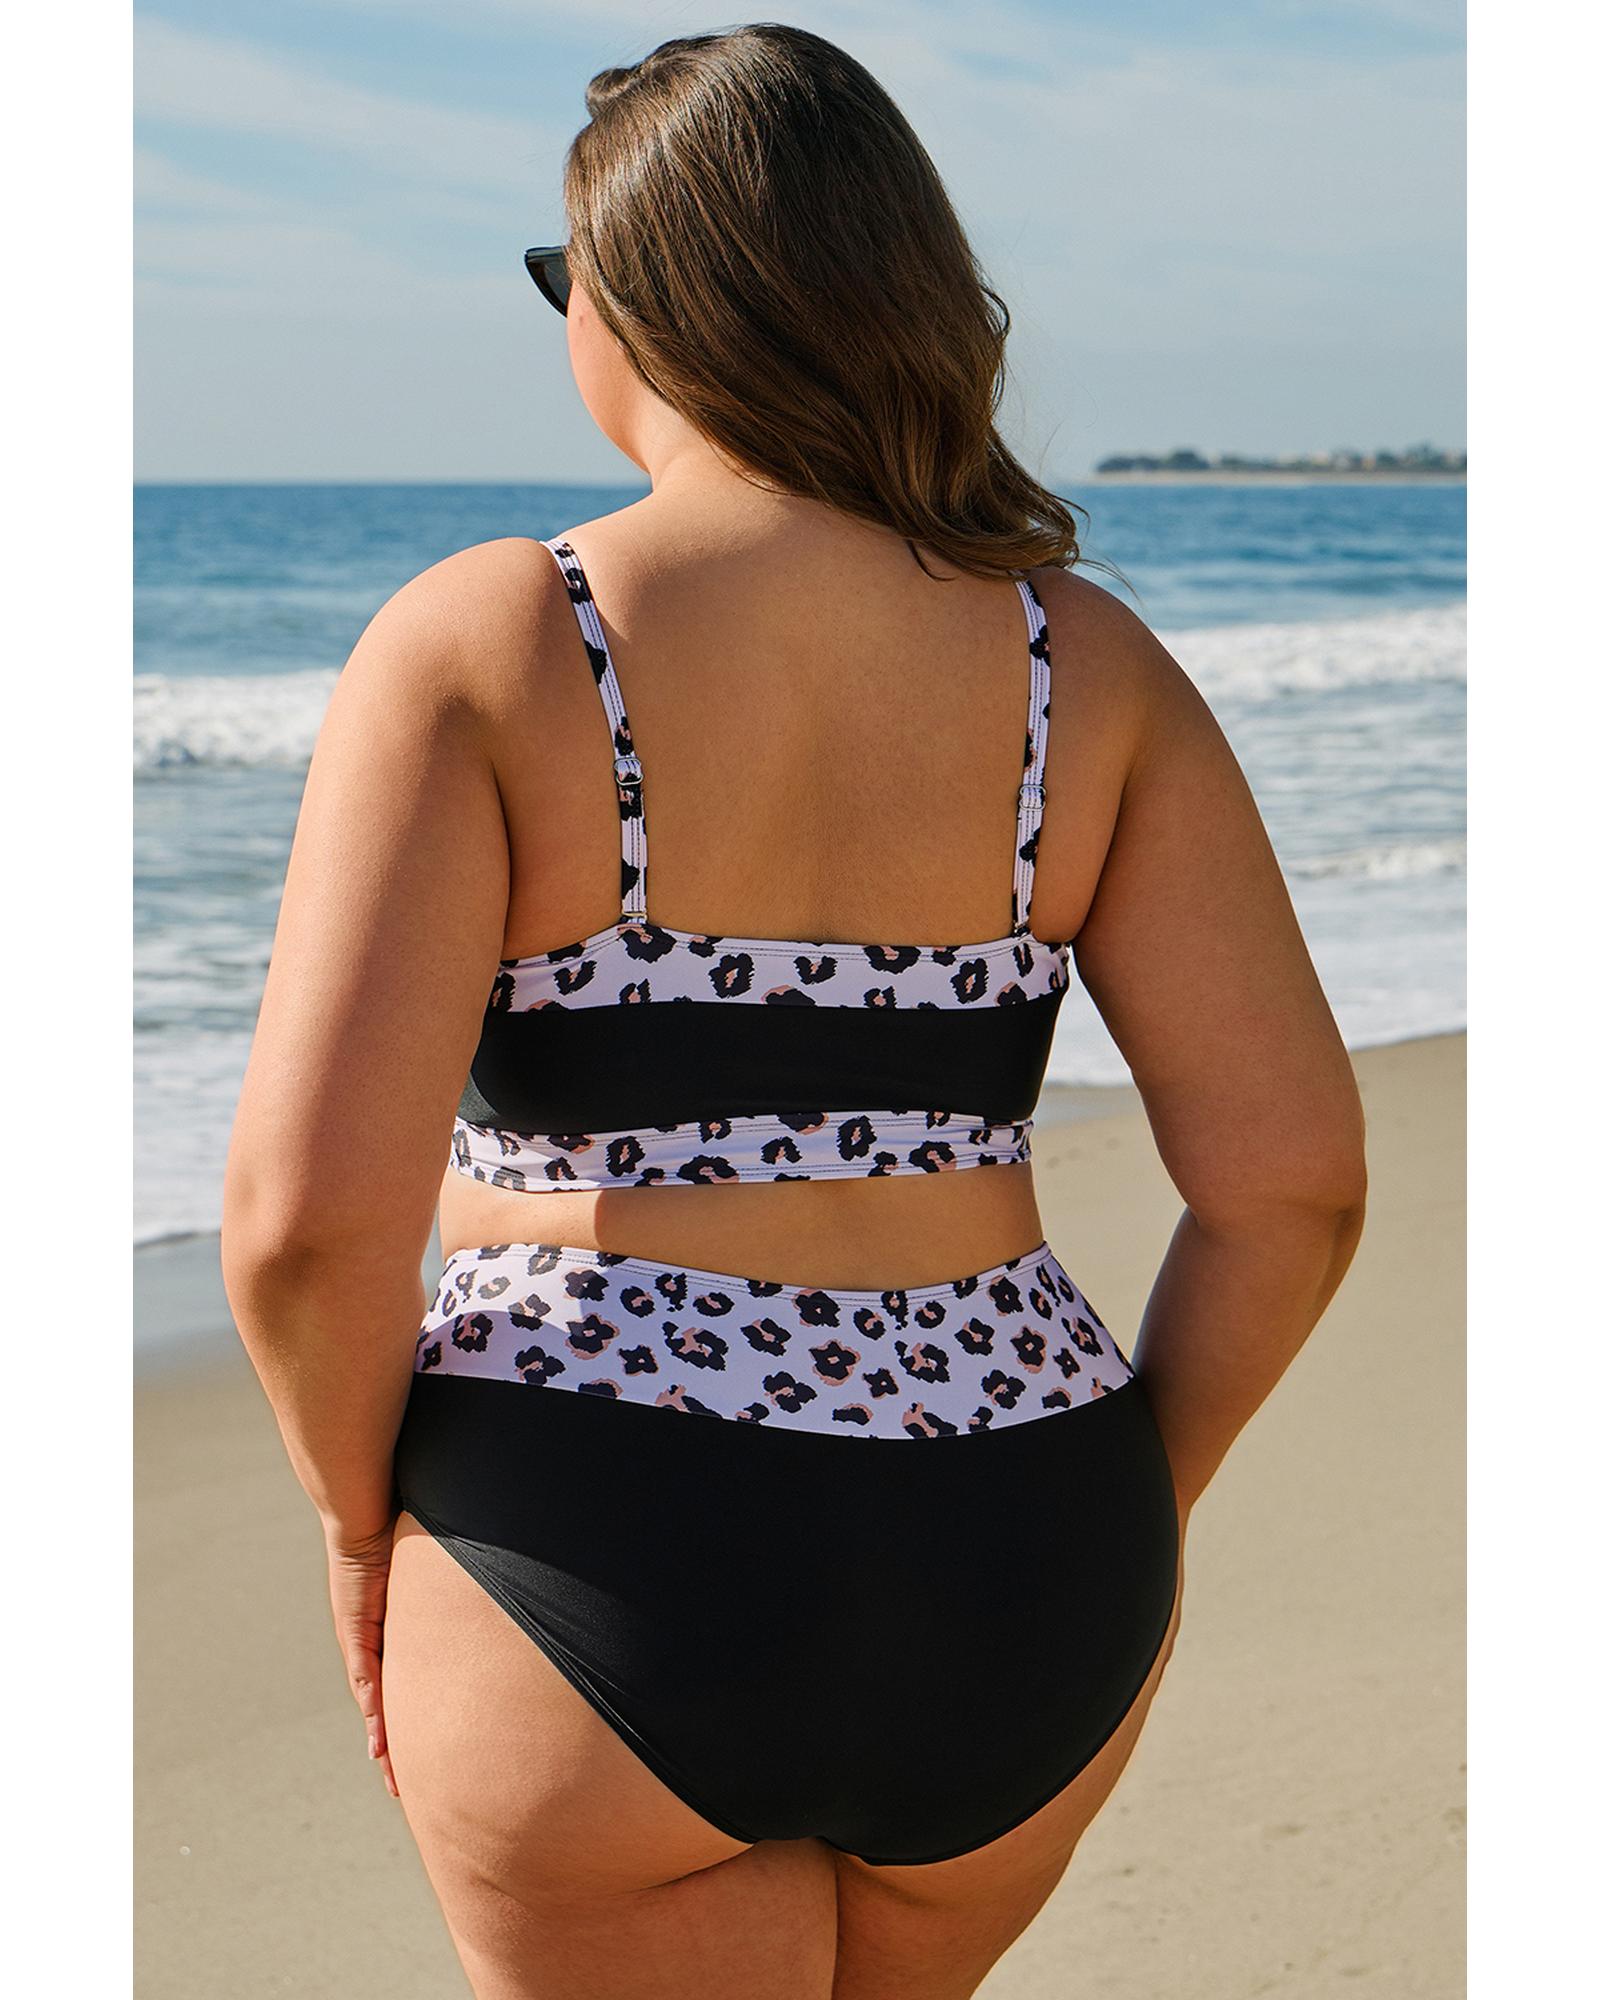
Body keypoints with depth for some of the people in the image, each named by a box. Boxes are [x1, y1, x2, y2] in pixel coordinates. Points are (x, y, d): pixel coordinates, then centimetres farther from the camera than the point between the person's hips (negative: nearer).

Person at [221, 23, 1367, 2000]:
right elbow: (1294, 1173, -4)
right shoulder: (1083, 662, 0)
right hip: (1010, 1600, 5)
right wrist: (1137, 1495, 11)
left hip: (601, 1598, -4)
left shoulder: (480, 646, -11)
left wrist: (360, 1512, 0)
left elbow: (309, 1211, -19)